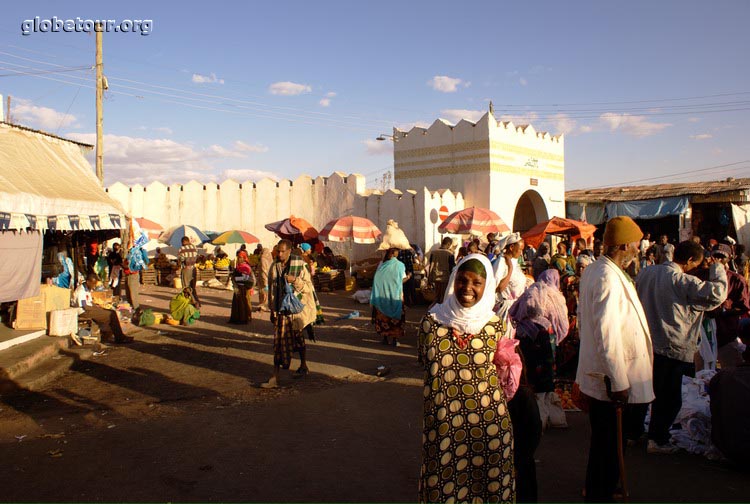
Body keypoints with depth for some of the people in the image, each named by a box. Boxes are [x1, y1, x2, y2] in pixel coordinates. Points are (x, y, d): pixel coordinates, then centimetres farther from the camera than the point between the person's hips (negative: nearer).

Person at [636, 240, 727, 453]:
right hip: (670, 347, -7)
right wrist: (718, 268, -6)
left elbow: (635, 299, 15)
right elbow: (716, 294, -21)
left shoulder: (646, 272, 5)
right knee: (669, 396, 8)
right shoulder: (683, 281, -18)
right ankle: (657, 439, 14)